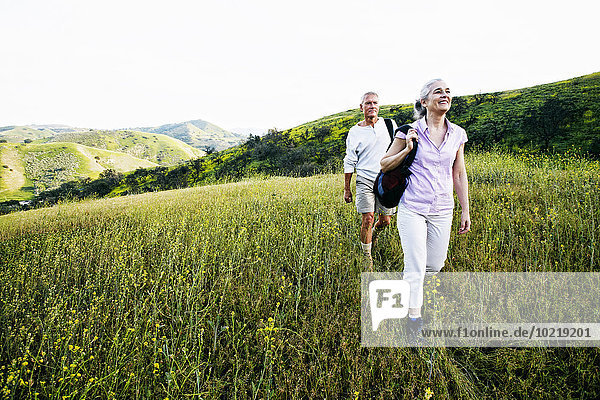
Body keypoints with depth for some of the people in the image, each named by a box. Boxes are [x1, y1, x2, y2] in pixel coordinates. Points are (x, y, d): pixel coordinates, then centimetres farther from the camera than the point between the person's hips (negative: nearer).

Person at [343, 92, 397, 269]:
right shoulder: (355, 132, 3)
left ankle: (372, 235, 39)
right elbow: (349, 163, 7)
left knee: (385, 220, 5)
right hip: (365, 180, -2)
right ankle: (366, 255, 8)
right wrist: (346, 189, 7)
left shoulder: (390, 125, 6)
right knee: (368, 218, -9)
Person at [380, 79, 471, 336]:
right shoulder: (410, 132, -5)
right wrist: (407, 150, -14)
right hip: (412, 208, -4)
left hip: (442, 210, 4)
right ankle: (414, 319, 12)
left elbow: (459, 174, 11)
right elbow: (384, 165, 2)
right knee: (416, 267, -4)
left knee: (435, 264, 13)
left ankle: (410, 283, 46)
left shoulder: (457, 134, 5)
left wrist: (465, 210, 11)